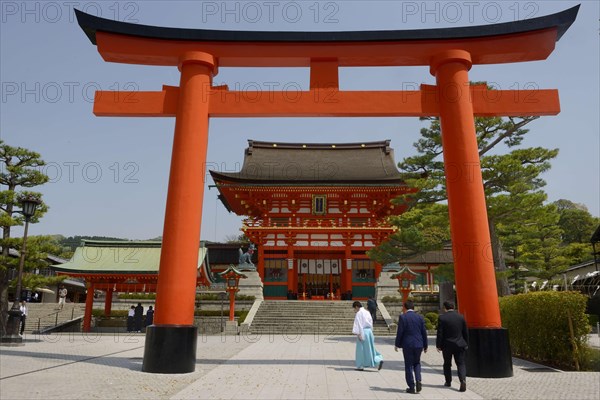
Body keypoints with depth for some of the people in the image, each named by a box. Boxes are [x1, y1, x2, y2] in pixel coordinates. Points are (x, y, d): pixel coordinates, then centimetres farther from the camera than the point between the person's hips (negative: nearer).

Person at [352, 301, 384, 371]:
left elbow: (358, 324, -16)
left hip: (363, 332, -7)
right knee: (370, 348, 13)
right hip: (369, 331, 7)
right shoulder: (367, 312, 14)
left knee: (361, 349, 3)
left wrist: (358, 333, -19)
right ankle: (379, 360, -1)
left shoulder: (359, 313, -9)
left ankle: (361, 366, 8)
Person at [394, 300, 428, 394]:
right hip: (418, 344, 3)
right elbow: (424, 332, 5)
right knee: (417, 363, 21)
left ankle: (411, 387, 9)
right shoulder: (420, 317, 2)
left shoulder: (402, 317, -9)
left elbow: (399, 332, -9)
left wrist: (397, 344, 1)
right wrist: (425, 346, 14)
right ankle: (418, 380, 1)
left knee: (409, 365, 7)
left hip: (407, 345, -3)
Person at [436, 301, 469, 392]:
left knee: (447, 364, 16)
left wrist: (438, 345, 0)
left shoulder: (442, 318, -11)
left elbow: (440, 333, -10)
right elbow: (465, 332, 5)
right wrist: (466, 344, 15)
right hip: (459, 344, 2)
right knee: (461, 363, 5)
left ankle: (448, 382, 25)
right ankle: (463, 380, -15)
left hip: (447, 345, -1)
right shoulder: (461, 317, -1)